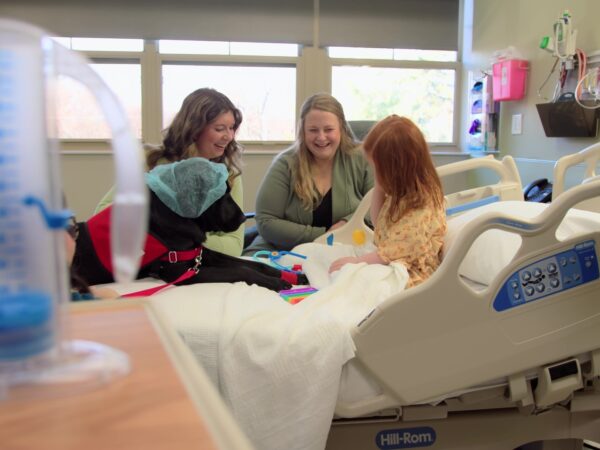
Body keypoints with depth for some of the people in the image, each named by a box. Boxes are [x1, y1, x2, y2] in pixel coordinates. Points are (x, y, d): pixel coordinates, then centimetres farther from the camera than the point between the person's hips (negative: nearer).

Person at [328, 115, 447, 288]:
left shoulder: (421, 208, -23)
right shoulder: (401, 193, 6)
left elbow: (395, 253, -22)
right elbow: (378, 222, 17)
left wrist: (355, 261, -15)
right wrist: (378, 187, 3)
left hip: (410, 276, -9)